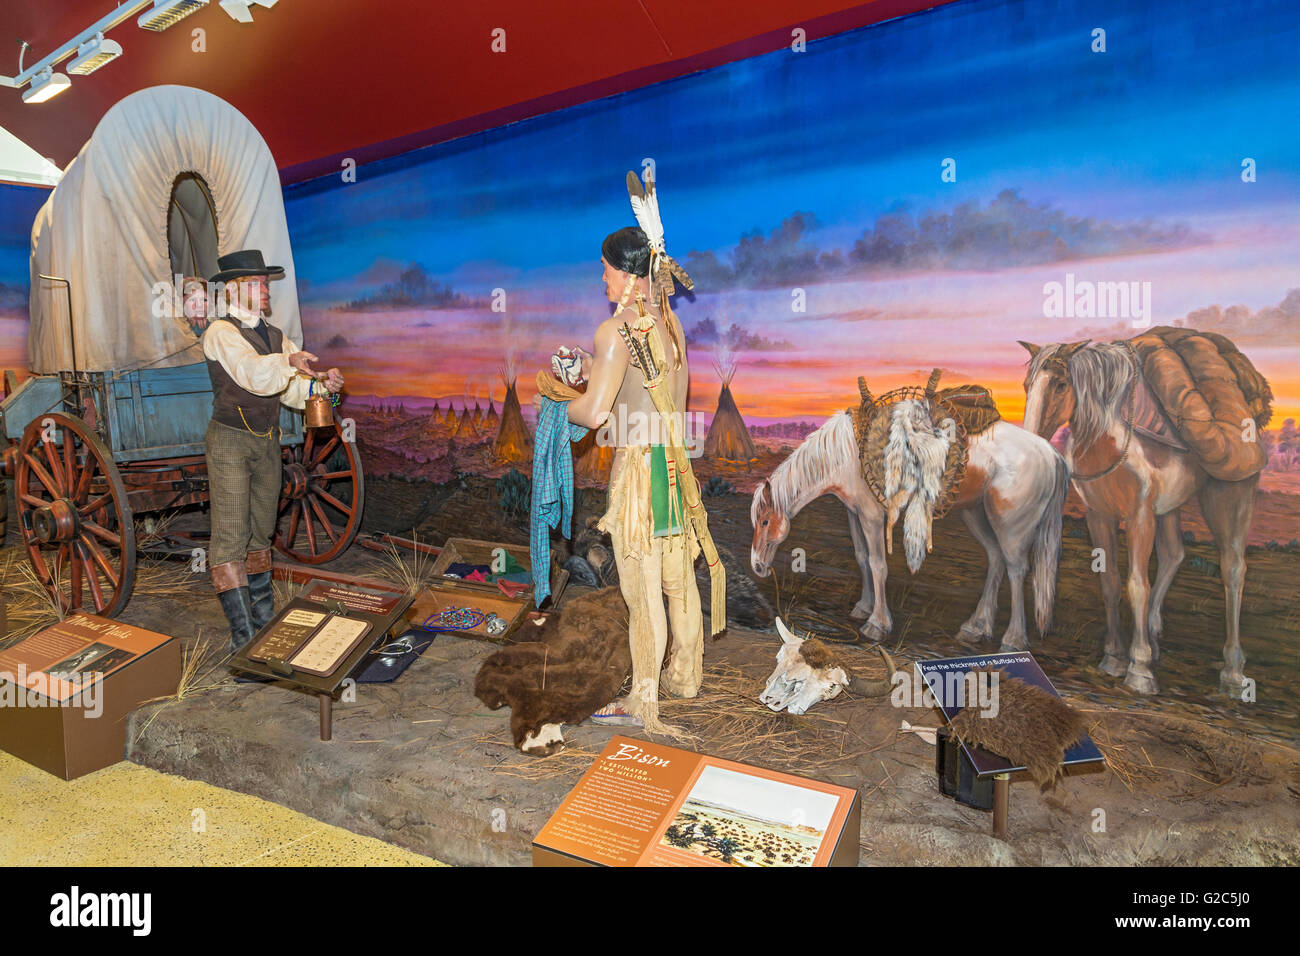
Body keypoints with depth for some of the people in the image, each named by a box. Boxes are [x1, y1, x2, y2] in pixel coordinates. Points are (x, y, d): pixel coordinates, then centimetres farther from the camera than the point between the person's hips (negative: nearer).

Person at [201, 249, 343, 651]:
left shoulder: (275, 336, 13)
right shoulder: (221, 332, -8)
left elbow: (291, 391, 5)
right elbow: (255, 375, -27)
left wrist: (321, 383, -12)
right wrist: (289, 361, -21)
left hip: (267, 442, 7)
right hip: (230, 441, -7)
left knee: (260, 532, 15)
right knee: (230, 537, -8)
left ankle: (264, 619, 28)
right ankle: (243, 636, -7)